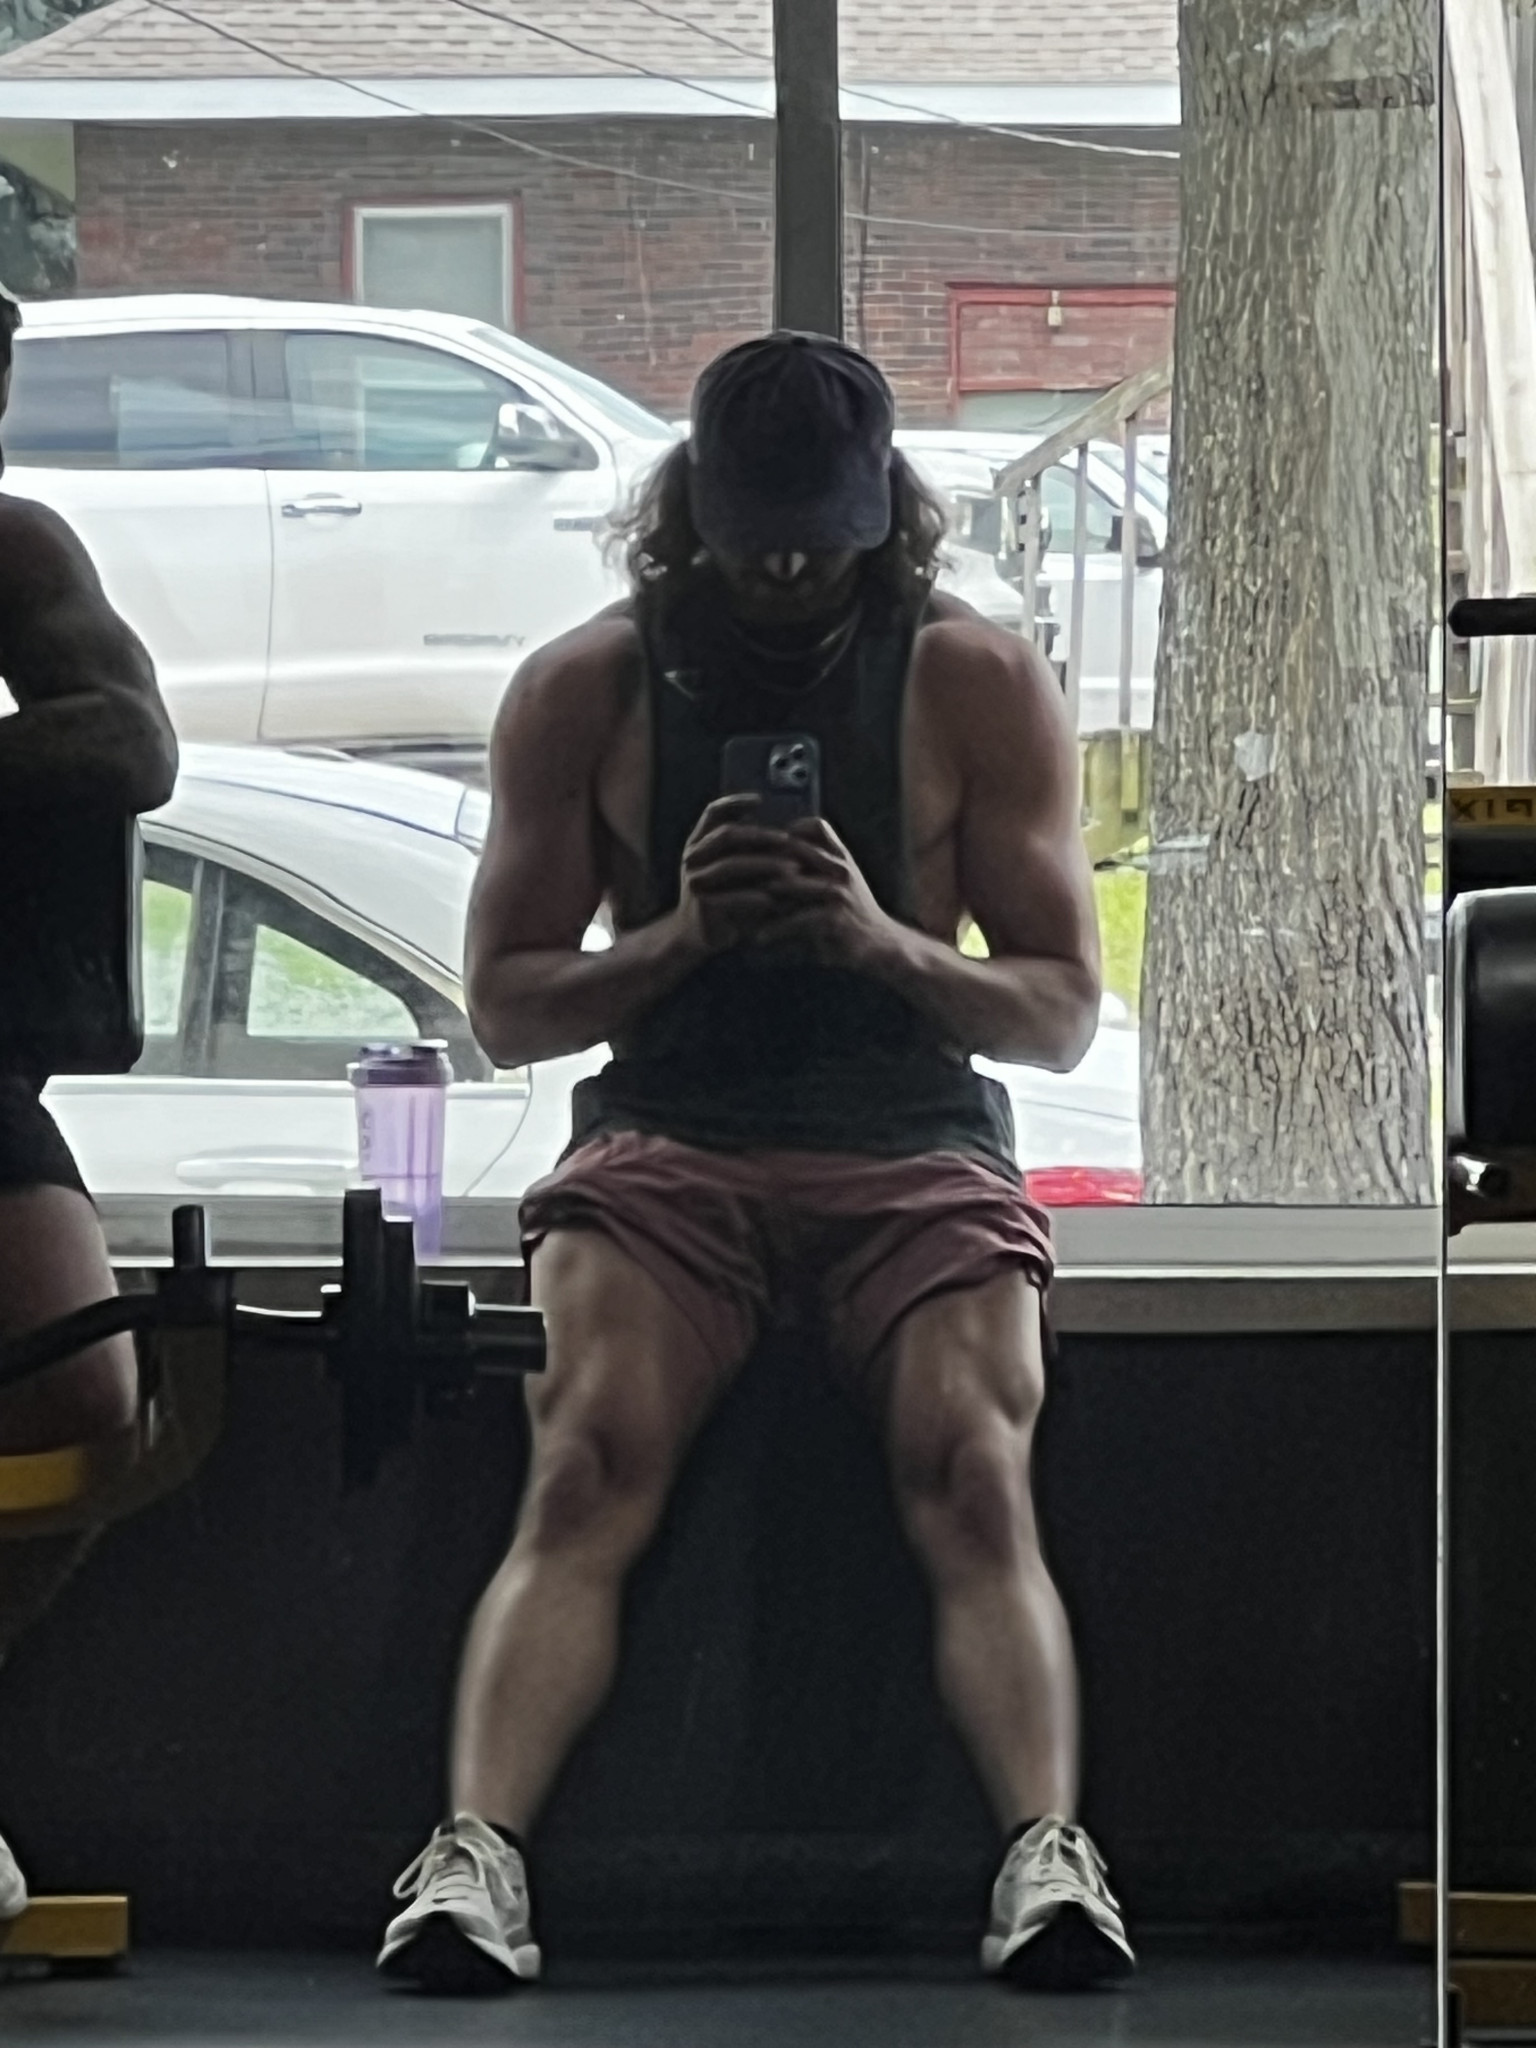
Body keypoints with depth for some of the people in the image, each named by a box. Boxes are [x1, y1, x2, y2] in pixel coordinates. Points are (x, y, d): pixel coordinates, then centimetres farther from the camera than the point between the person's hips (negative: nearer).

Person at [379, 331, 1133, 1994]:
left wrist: (882, 941, -17)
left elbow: (1063, 1013, 3)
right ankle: (475, 1858, -40)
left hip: (916, 1151, 0)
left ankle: (1048, 1857, -40)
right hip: (665, 1147, 0)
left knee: (976, 1481, -26)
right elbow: (504, 1006, 7)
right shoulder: (580, 693, 5)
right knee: (586, 1480, -25)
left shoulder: (980, 688, 4)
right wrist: (676, 940, -13)